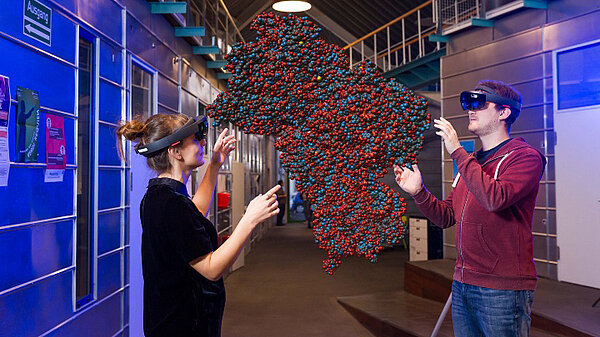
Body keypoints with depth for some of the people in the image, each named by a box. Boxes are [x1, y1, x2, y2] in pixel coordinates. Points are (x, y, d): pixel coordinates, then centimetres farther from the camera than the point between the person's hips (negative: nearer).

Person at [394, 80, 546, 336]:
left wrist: (457, 151, -23)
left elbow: (494, 199, -28)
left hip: (502, 289, -7)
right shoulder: (472, 161, 16)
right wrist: (418, 192, -2)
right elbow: (446, 217, 14)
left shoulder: (525, 156, -8)